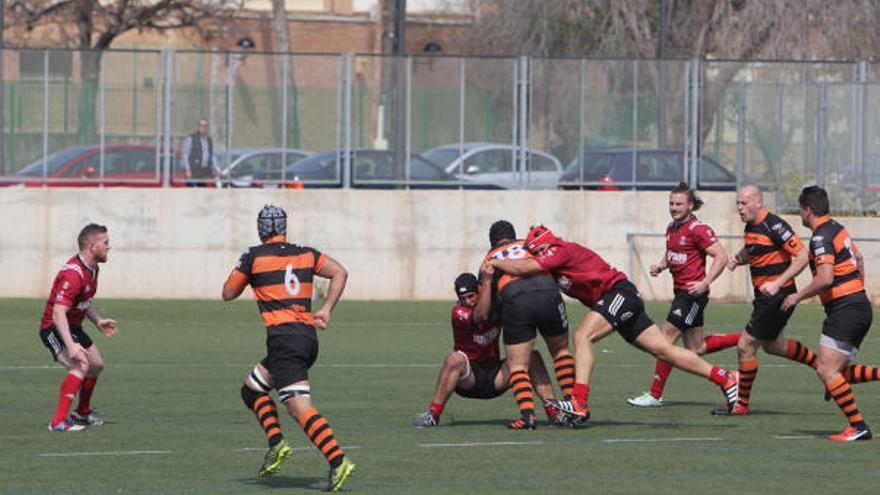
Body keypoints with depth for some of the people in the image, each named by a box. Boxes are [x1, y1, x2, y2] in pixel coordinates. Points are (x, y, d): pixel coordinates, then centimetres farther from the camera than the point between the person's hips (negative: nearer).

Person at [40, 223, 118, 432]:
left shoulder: (92, 269, 5)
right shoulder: (73, 275, -29)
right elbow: (58, 313, -35)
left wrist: (98, 320, 9)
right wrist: (71, 346, -43)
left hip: (73, 327, 10)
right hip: (54, 329, -10)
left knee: (96, 365, 23)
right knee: (80, 366, -29)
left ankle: (82, 412, 45)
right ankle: (59, 421, -31)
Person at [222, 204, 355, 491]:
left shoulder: (253, 257, 2)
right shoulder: (306, 254, 14)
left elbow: (228, 294, 11)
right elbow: (340, 273, 3)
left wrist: (246, 275, 30)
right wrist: (326, 310, 5)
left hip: (283, 337, -7)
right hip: (309, 336, 7)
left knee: (300, 406, -15)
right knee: (252, 389, 23)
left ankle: (338, 461, -30)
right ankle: (276, 443, 7)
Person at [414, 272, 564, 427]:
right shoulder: (458, 312, -15)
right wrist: (487, 281, -35)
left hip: (494, 379, 4)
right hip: (467, 378, -4)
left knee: (533, 357, -14)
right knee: (455, 358, -37)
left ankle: (553, 413, -19)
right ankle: (433, 413, -31)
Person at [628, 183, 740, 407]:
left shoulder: (698, 229, -14)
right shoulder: (672, 228, 11)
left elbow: (721, 256, -17)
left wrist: (705, 283, -24)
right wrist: (660, 266, 6)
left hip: (693, 293, -10)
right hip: (681, 293, 10)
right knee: (696, 349, 13)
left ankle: (655, 395, -2)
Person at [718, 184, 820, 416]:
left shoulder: (774, 226, -21)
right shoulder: (751, 226, 7)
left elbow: (802, 256, -22)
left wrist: (778, 283, -29)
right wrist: (737, 259, 4)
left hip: (777, 296, -10)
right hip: (764, 296, 10)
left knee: (745, 345, -5)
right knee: (773, 345, 25)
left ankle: (742, 404, 7)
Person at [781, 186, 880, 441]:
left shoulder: (821, 237, -16)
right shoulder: (838, 228, 14)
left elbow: (825, 278, -26)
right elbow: (859, 260, 28)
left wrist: (797, 296, -13)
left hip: (845, 309, -10)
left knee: (826, 370, -8)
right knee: (840, 372, 13)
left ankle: (858, 427, -10)